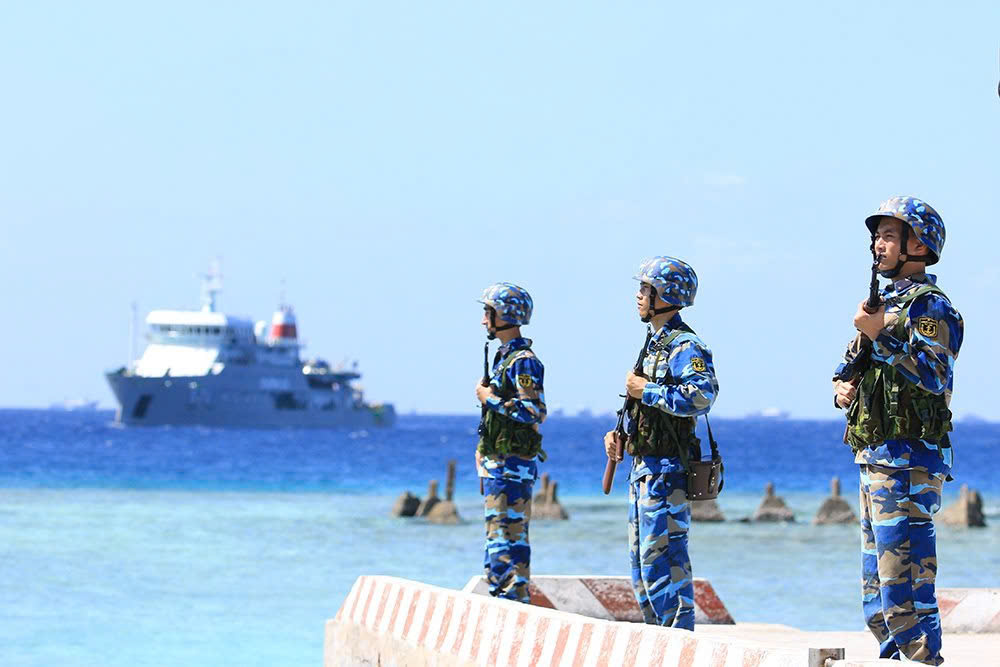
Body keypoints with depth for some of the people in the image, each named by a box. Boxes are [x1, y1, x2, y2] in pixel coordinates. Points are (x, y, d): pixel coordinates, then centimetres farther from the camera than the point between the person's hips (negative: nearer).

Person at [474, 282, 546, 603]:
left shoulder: (523, 361, -14)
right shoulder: (504, 357, 17)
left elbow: (534, 411, -24)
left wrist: (489, 398, -16)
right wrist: (485, 453, 23)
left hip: (512, 465, -10)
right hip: (497, 465, 10)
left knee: (509, 539, -11)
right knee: (498, 537, 13)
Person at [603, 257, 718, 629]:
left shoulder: (685, 347, -13)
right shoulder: (656, 344, 18)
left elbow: (701, 396, -29)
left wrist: (646, 390, -21)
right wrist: (618, 432, 12)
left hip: (666, 469, -11)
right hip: (643, 466, 11)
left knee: (661, 556, -11)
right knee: (641, 557, 13)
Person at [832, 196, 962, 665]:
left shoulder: (929, 306, -9)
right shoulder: (886, 301, 20)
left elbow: (935, 375, -23)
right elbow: (851, 362, 27)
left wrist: (880, 337, -25)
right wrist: (842, 387, 5)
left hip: (907, 461, -10)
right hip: (876, 459, 10)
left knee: (905, 580, -13)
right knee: (878, 589, 14)